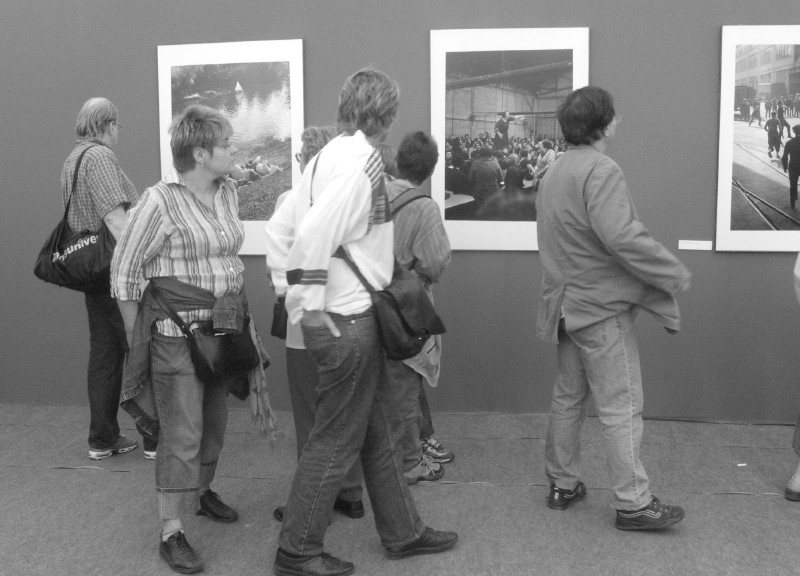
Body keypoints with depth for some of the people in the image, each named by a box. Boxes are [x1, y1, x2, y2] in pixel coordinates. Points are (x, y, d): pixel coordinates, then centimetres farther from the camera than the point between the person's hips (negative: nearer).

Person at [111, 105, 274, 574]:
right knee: (181, 434, -3)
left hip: (226, 325, 7)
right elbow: (124, 271, -9)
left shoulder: (229, 194, 5)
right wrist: (139, 338, -7)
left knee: (215, 422, 18)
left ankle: (201, 491, 41)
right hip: (178, 330, -7)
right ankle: (172, 532, 8)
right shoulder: (162, 201, -15)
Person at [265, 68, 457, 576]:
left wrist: (291, 291, 13)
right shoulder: (363, 160, -17)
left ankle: (402, 531, 33)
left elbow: (282, 223, 11)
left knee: (381, 430, 19)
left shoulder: (331, 154, 10)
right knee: (337, 440, 3)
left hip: (352, 319, 9)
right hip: (347, 320, -9)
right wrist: (311, 304, -21)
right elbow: (314, 232, -28)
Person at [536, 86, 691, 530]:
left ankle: (562, 483, 28)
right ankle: (632, 503, 6)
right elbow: (622, 237, -27)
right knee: (621, 407, -2)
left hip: (567, 305, 9)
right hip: (602, 308, -9)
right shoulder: (601, 170, -18)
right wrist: (675, 275, -17)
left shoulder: (554, 173, 13)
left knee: (568, 397, 17)